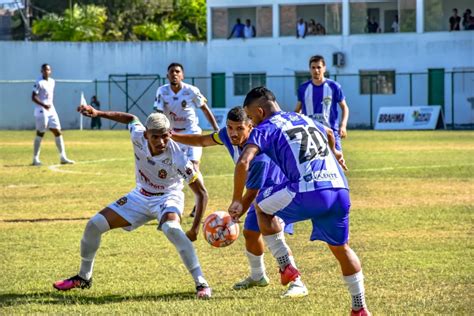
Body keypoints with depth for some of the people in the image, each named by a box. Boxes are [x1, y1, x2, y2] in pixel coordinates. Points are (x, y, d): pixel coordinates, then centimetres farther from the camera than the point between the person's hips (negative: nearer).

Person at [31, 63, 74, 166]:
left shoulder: (52, 82, 12)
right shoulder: (39, 83, -12)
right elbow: (33, 97, -17)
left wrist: (50, 105, 16)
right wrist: (44, 105, -27)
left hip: (51, 109, 7)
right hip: (41, 110, -7)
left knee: (58, 132, 4)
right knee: (40, 134, -3)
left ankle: (63, 157, 6)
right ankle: (35, 158, 4)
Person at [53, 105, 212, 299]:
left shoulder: (177, 158, -33)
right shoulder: (138, 136, -24)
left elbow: (201, 193, -24)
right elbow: (131, 118, 2)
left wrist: (195, 229, -27)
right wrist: (98, 113, -8)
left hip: (167, 197, -5)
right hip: (141, 196, 5)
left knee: (171, 229, -38)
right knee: (94, 225, 0)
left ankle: (201, 283, -32)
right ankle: (84, 278, 23)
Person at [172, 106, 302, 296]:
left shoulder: (259, 156, -39)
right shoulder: (227, 136, -16)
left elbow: (251, 194, -31)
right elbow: (203, 141, 5)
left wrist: (236, 216, -28)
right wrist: (173, 136, 4)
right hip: (263, 192, 9)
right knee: (250, 233, 17)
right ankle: (258, 277, 43)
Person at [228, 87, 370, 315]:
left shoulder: (265, 129, 7)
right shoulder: (306, 120, 28)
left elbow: (243, 163, -10)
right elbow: (328, 133, 52)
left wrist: (237, 200, 1)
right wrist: (333, 153, 73)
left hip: (308, 193, -6)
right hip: (340, 191, 6)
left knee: (262, 206, 22)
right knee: (340, 247, 24)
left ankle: (286, 266, 15)